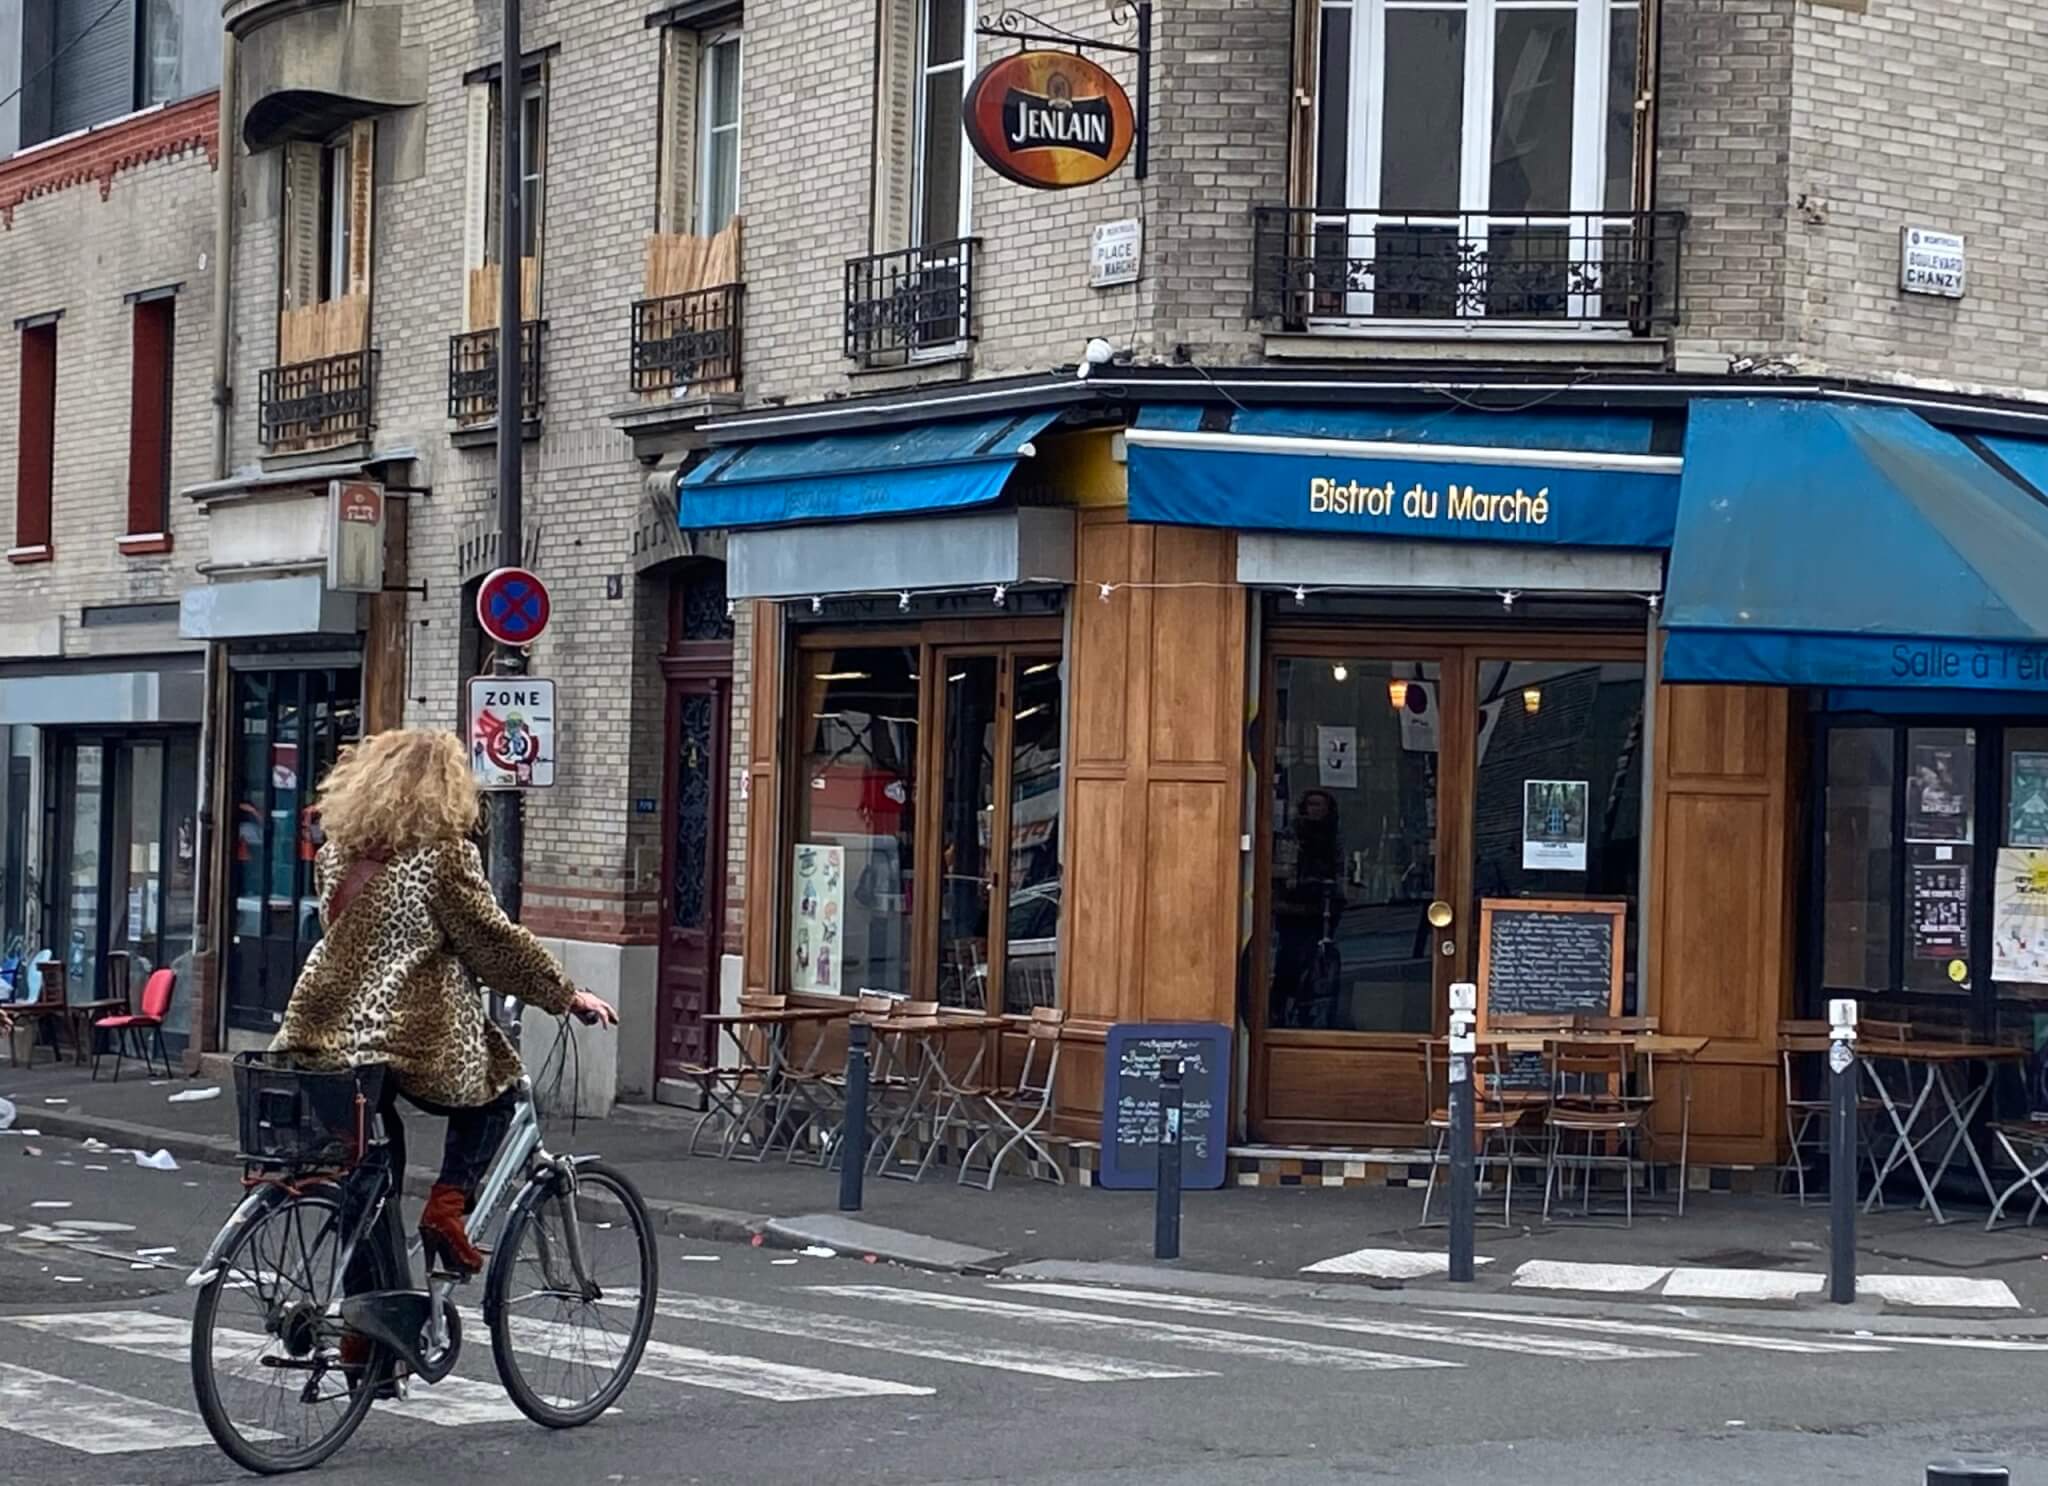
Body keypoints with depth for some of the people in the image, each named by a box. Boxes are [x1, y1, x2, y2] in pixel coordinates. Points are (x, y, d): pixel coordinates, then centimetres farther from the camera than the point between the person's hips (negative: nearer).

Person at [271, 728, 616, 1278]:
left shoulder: (337, 850, 11)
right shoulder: (445, 852, -9)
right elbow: (492, 940, -7)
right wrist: (566, 995, 3)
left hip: (323, 1031, 6)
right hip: (410, 1037, -6)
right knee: (492, 1093, 20)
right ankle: (448, 1205, 2)